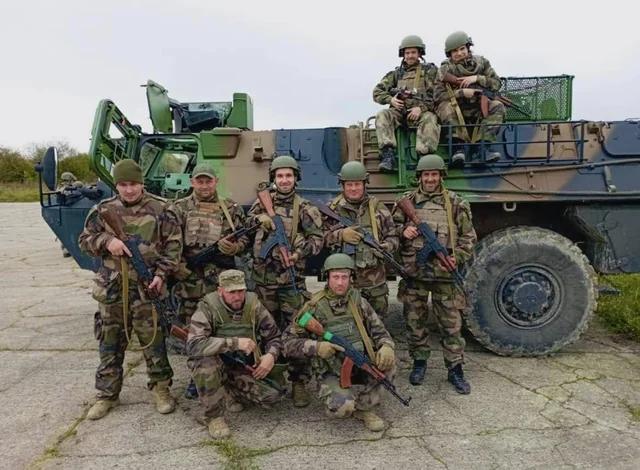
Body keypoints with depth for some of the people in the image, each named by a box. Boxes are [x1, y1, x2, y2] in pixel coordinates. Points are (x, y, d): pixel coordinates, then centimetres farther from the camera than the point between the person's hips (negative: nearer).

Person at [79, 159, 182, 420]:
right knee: (111, 342, 12)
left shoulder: (159, 209, -3)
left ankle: (161, 388, 21)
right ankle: (107, 395, 26)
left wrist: (161, 274, -10)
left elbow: (173, 243, -2)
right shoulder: (103, 210, 5)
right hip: (111, 288, 3)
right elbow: (85, 239, 11)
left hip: (146, 287, -3)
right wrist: (106, 241, -10)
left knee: (153, 339, 4)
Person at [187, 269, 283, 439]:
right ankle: (215, 417, -13)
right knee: (205, 363, -36)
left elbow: (273, 336, 4)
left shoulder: (253, 304, -8)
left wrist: (271, 355, -18)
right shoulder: (208, 307, -20)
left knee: (273, 394, -14)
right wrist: (235, 342, -38)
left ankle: (230, 393, 13)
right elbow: (193, 345, -34)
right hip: (218, 364, -3)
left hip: (244, 367, 3)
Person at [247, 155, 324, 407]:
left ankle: (299, 381, 8)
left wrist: (299, 253, -20)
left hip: (291, 278, -3)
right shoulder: (261, 204, 9)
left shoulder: (303, 208, -1)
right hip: (263, 277, 4)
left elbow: (317, 238, -5)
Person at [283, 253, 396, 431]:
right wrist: (316, 347, -24)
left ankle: (363, 407, -2)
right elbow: (288, 341, -7)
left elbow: (378, 331, 4)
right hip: (332, 374, -4)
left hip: (362, 365, 4)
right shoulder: (314, 307, -10)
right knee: (342, 406, -31)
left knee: (387, 362, -22)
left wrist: (387, 346, -20)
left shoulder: (359, 302, 1)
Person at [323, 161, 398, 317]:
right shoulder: (333, 208, 2)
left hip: (375, 280, 2)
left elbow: (392, 236, 8)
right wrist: (340, 234, -18)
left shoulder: (377, 207, 5)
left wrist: (385, 247, -13)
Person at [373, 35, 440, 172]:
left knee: (430, 119, -36)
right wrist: (390, 99, -3)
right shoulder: (396, 73, 23)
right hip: (399, 112, 2)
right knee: (382, 115, -28)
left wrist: (421, 108, -14)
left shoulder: (429, 70, 15)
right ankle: (388, 155, -40)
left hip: (421, 111, -2)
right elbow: (377, 92, 17)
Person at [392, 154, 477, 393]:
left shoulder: (455, 203, 4)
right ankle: (419, 362, 30)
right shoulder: (407, 201, 6)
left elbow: (468, 236, 7)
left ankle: (455, 369, 18)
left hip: (444, 274, -1)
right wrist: (403, 231, -9)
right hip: (414, 272, 1)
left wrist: (458, 258, -7)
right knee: (414, 321, 12)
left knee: (451, 324, 5)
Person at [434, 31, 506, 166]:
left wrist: (477, 78, -16)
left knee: (497, 107, -22)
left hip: (478, 111, 2)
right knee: (444, 107, -33)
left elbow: (497, 83, -1)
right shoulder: (446, 69, -5)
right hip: (456, 112, -2)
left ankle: (486, 144, -27)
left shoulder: (481, 62, 4)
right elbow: (438, 95, -15)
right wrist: (461, 93, -24)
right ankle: (459, 145, -30)